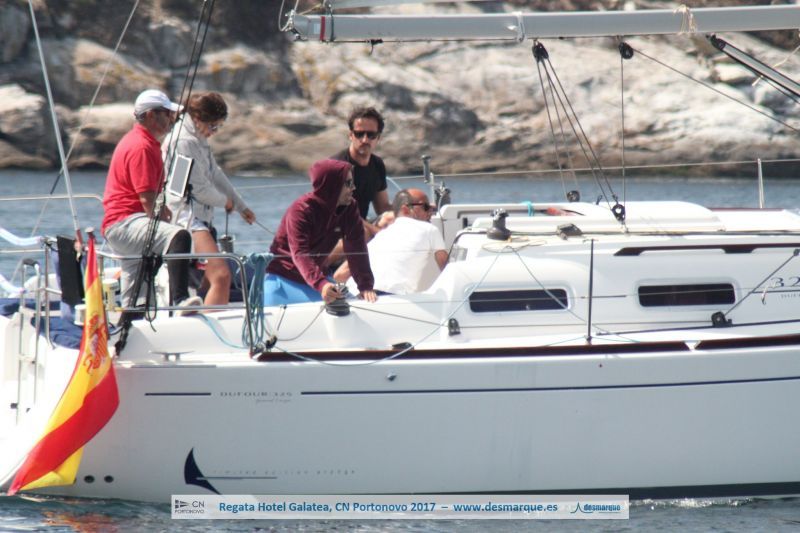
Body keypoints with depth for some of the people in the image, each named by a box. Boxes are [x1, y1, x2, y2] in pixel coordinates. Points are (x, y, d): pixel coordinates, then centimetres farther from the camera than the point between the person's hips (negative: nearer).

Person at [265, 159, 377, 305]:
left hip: (317, 277, 5)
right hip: (284, 279, -5)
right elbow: (300, 254, -37)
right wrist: (320, 284, -53)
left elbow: (356, 249, -15)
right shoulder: (301, 210, -26)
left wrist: (365, 286, -29)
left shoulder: (350, 208, -8)